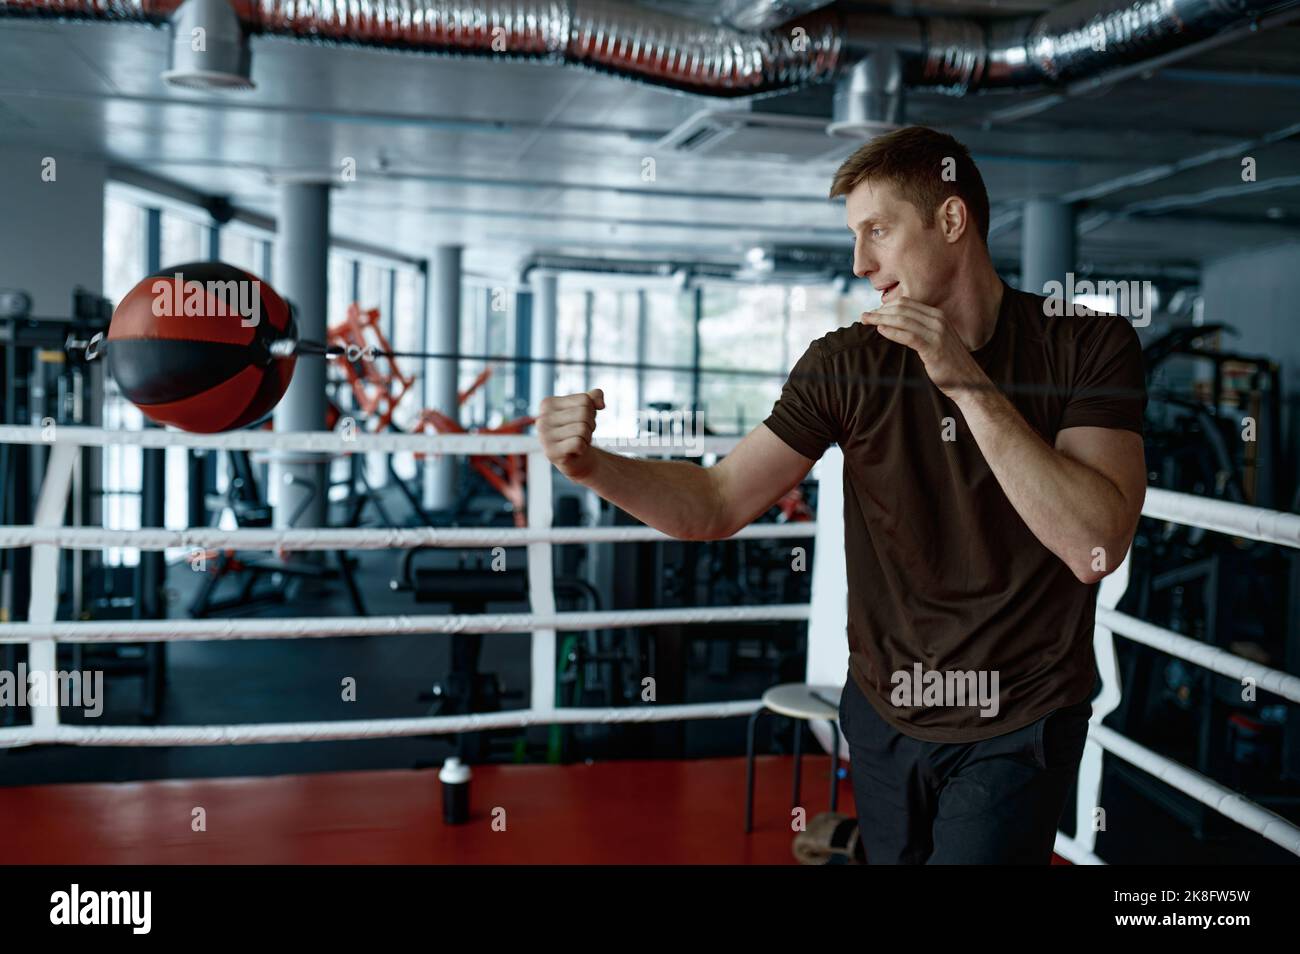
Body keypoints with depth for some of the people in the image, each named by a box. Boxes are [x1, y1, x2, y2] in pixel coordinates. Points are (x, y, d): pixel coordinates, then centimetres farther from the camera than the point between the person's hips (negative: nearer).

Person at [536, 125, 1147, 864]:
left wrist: (969, 384, -26)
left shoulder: (1089, 346, -11)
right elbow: (717, 505, -7)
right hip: (884, 715, 3)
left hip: (1018, 728, -3)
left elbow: (1095, 547, -23)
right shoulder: (847, 362, -5)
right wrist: (591, 465, -23)